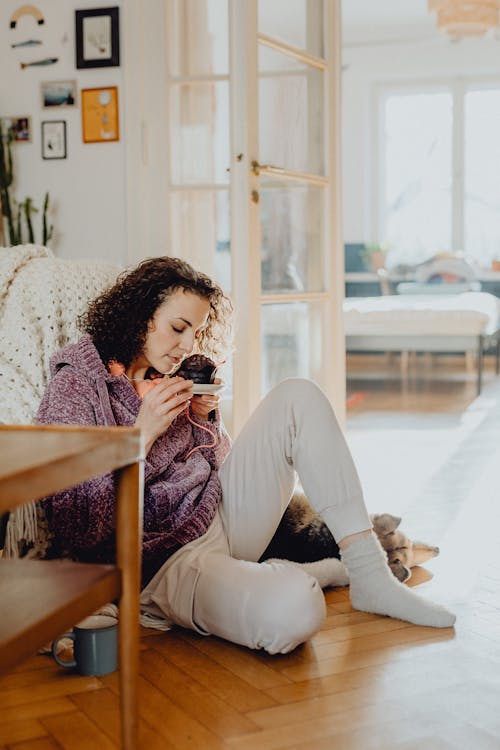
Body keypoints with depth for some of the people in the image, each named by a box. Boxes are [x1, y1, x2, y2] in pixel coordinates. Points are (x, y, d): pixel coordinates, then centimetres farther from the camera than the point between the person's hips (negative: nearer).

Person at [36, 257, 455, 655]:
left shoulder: (163, 376, 12)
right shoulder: (75, 387, -10)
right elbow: (77, 526, -17)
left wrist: (204, 417, -1)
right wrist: (142, 433, -19)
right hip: (165, 559, -8)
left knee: (298, 398, -4)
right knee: (292, 610, -38)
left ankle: (370, 575, -6)